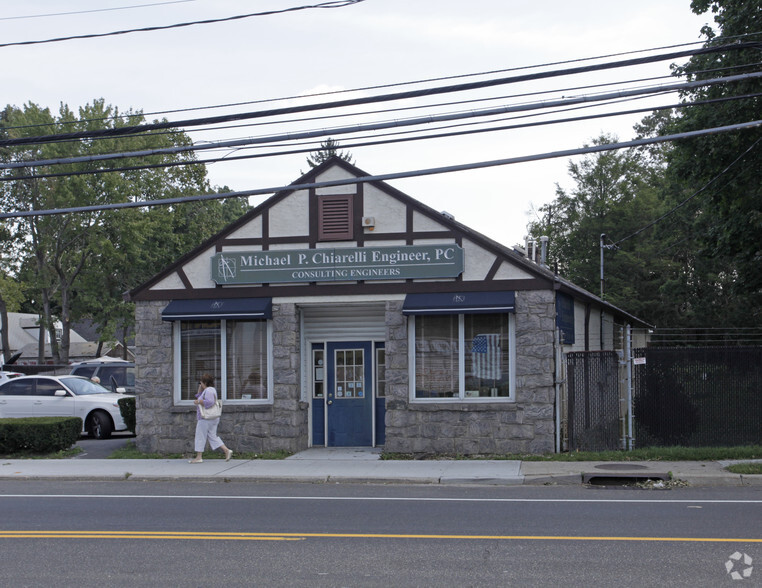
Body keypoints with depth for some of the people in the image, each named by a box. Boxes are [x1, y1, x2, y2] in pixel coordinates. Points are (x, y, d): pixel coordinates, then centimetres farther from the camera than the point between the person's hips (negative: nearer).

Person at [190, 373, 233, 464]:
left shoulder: (208, 390, -14)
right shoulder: (210, 390, 18)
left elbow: (209, 402, -27)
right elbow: (199, 397, 26)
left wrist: (198, 402, -18)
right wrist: (200, 388, 15)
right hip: (213, 418, 10)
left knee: (200, 436, -3)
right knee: (212, 436, 10)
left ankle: (198, 457, 0)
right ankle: (226, 450, 1)